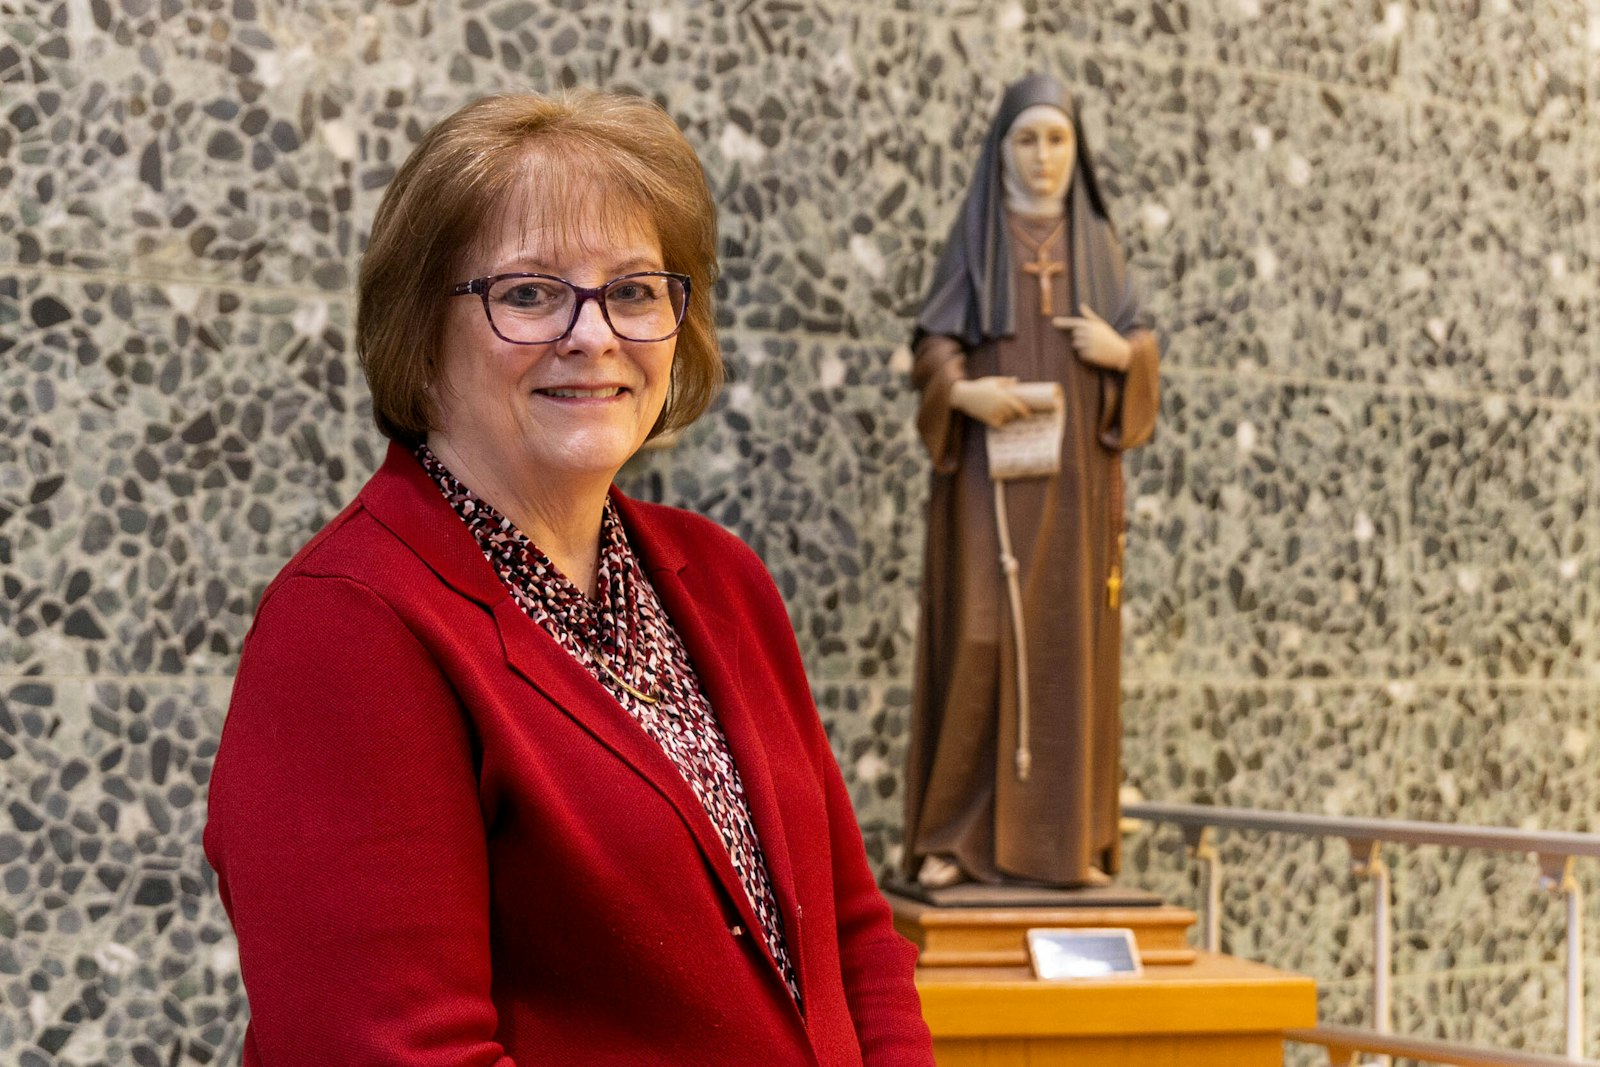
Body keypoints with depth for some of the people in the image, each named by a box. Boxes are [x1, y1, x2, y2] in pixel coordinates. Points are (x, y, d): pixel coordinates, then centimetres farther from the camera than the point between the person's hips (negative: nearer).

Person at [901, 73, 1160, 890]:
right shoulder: (973, 238, 5)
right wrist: (965, 391, -22)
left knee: (1070, 647, 0)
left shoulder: (1095, 241, 12)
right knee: (977, 639, -9)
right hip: (991, 469, -3)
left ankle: (1066, 837, 4)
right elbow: (932, 346, -1)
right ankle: (951, 836, -4)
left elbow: (1142, 344, 11)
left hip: (1074, 476, 3)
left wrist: (1121, 352, -12)